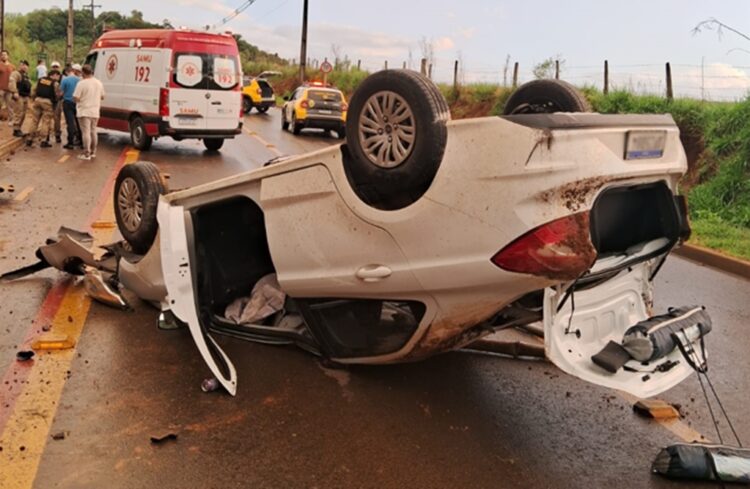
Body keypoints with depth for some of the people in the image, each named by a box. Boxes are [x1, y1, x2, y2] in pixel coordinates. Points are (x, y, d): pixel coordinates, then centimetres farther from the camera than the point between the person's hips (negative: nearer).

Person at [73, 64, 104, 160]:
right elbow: (102, 96, 14)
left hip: (84, 112, -6)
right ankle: (93, 152, 23)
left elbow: (76, 98, -17)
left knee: (86, 132, -4)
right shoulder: (99, 83, 5)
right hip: (95, 112, 6)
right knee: (93, 131, 16)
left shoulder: (81, 83, -15)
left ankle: (86, 153, -5)